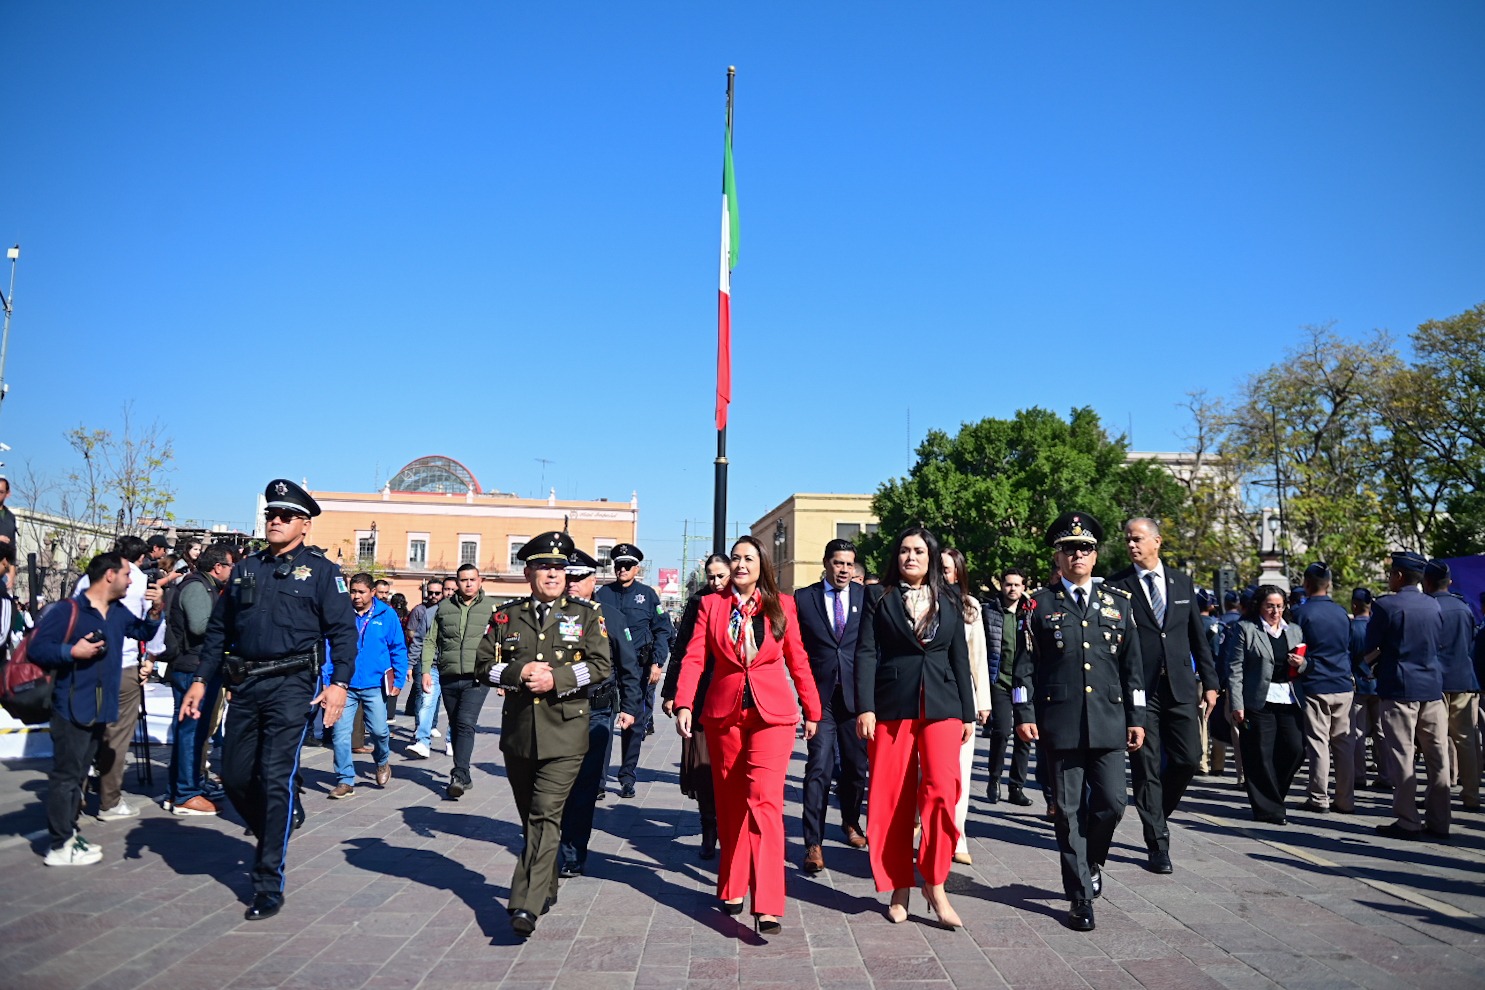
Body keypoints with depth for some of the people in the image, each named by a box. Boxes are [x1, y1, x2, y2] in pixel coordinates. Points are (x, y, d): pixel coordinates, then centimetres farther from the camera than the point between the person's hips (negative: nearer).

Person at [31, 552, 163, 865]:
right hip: (72, 707, -9)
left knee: (78, 773, 17)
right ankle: (59, 847, 3)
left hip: (101, 708, 9)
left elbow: (143, 633, 23)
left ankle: (69, 834, 27)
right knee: (65, 774, -4)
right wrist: (71, 652, -25)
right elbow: (36, 648, -15)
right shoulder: (67, 611, -13)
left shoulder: (119, 612, 10)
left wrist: (155, 611, 6)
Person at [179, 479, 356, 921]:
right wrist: (200, 680, 10)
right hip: (245, 685, 6)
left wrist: (339, 683, -17)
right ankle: (271, 835, 36)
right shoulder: (245, 569, 15)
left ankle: (269, 885, 2)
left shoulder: (321, 570, 0)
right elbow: (219, 629, 18)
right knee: (235, 776, 9)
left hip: (292, 687, -5)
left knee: (275, 779, -7)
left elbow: (343, 631, -6)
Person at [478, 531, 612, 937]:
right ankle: (546, 889, 34)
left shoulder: (586, 614, 3)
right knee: (531, 817, 15)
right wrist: (519, 672, -13)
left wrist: (556, 678, -17)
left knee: (546, 816, -12)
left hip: (565, 733, -3)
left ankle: (526, 905, -12)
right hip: (518, 732, 3)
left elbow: (601, 666, -6)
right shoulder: (506, 615, 9)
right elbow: (484, 666, 5)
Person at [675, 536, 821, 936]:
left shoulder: (782, 606, 4)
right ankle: (732, 888, 27)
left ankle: (767, 906, -15)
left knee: (764, 798, -14)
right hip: (724, 712, 2)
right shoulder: (711, 605, 5)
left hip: (772, 713, -2)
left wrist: (812, 711, 11)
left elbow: (798, 660, 9)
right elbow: (694, 657, -3)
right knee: (729, 801, 11)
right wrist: (683, 704, -16)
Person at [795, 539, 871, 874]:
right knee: (819, 768, -7)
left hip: (856, 694, 2)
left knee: (857, 765, 14)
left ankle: (851, 821, 37)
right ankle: (814, 843, -2)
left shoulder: (866, 597, 4)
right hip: (820, 695, -2)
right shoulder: (803, 598, 1)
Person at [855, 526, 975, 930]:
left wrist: (968, 714, 8)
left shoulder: (949, 602, 12)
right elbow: (865, 654, -1)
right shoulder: (880, 600, 6)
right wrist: (865, 708, -10)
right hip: (892, 705, -1)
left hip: (941, 706, 1)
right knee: (892, 797, 2)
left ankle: (935, 883, 0)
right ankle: (899, 888, 15)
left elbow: (960, 659, 13)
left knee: (942, 787, -14)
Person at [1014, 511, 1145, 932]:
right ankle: (1080, 895, 15)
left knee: (1112, 802, 0)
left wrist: (1137, 718, 7)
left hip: (1109, 721, 2)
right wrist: (1024, 714, -6)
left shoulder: (1119, 602, 10)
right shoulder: (1040, 605, 3)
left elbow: (1133, 666, 11)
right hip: (1059, 722, -2)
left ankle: (1092, 861, 31)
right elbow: (1025, 665, 2)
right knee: (1069, 811, 4)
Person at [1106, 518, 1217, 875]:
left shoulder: (1182, 582, 9)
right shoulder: (1117, 586, -2)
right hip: (1139, 689, -3)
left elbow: (1198, 637, 13)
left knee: (1188, 759, 2)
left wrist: (1209, 682, 9)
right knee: (1147, 768, 1)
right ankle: (1157, 845, 11)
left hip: (1181, 686, 3)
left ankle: (1156, 813, 30)